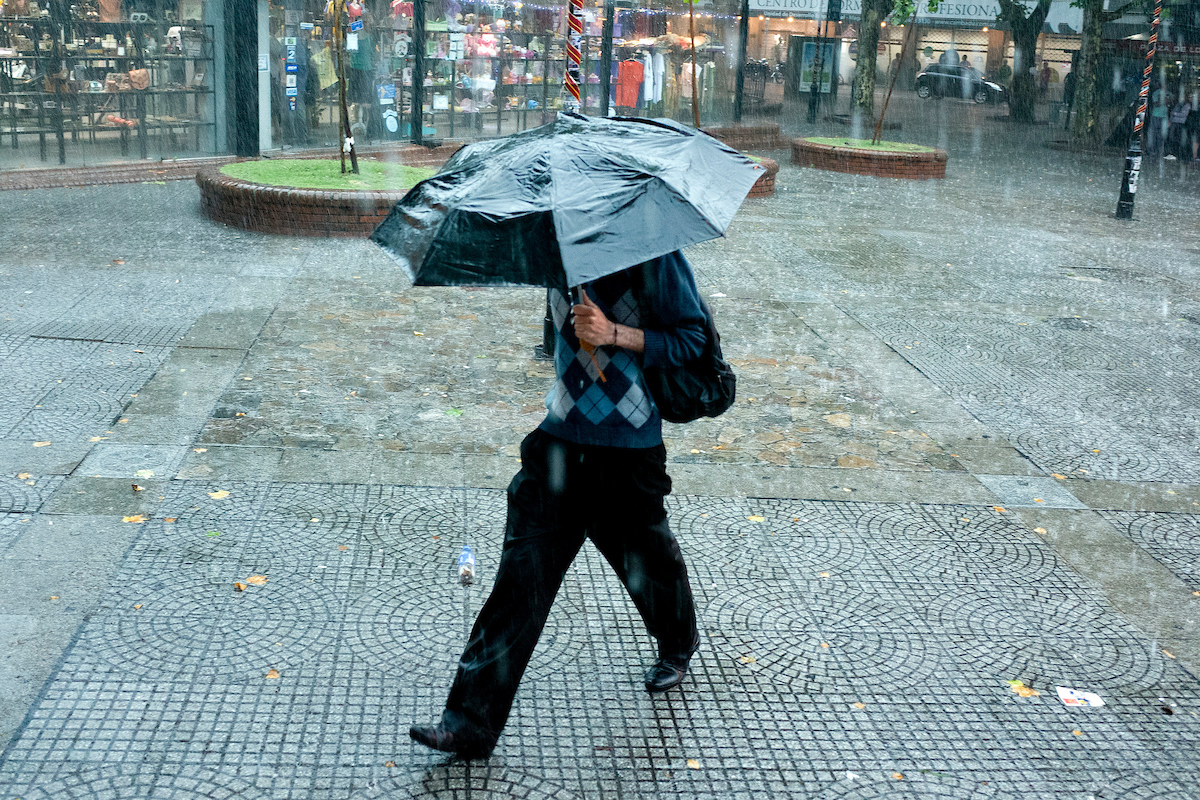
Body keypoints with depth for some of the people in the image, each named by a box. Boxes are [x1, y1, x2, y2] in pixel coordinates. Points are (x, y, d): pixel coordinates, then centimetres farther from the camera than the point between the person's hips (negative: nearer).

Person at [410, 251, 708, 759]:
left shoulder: (655, 257, -12)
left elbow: (691, 341, -12)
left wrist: (615, 333, -22)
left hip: (630, 449, -4)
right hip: (561, 437, 4)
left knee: (644, 559, 16)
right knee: (523, 573, -2)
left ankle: (678, 645, 52)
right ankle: (472, 721, 1)